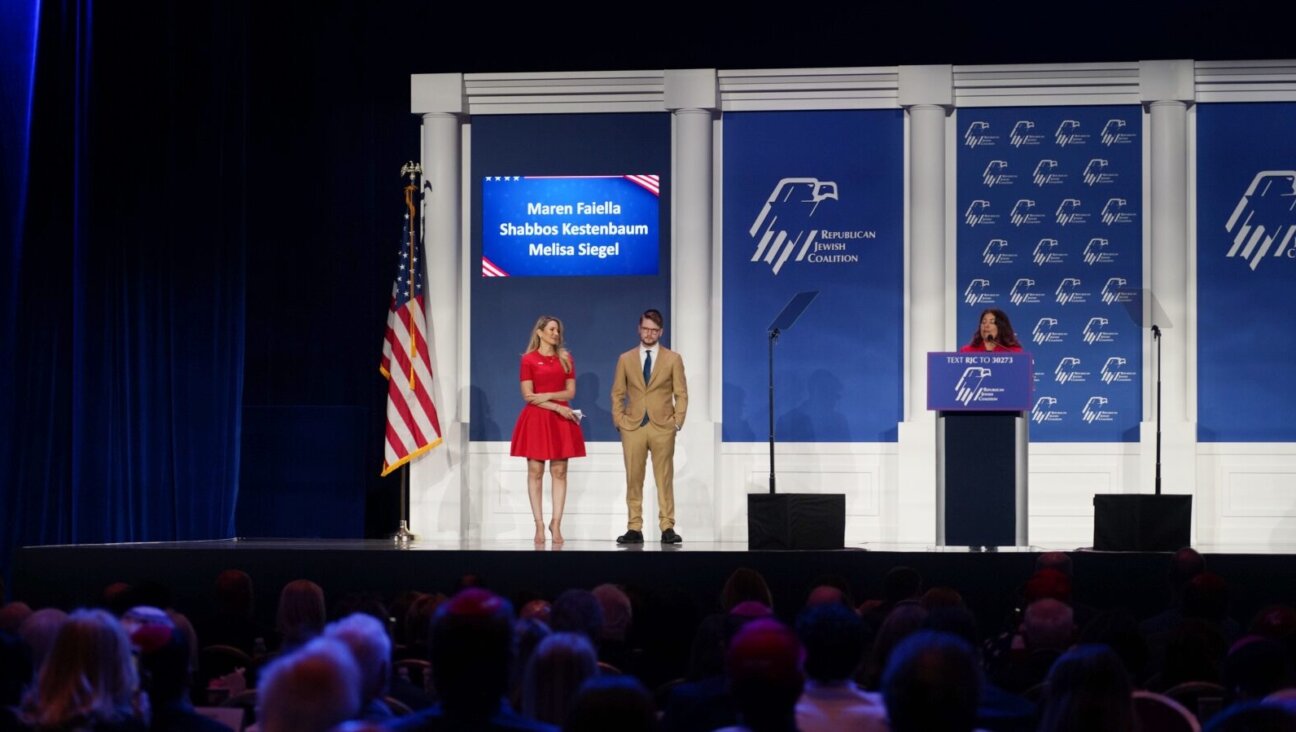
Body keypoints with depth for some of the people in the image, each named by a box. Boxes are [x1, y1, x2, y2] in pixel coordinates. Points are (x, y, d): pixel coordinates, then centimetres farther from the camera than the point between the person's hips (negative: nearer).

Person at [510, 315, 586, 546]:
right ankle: (539, 524, -1)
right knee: (535, 471, -3)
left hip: (561, 419, 3)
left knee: (559, 471, -2)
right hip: (536, 419, -3)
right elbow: (528, 395, -6)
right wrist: (557, 407, -11)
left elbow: (570, 392, 5)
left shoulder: (566, 358, 11)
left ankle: (556, 523, 0)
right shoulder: (529, 359, 0)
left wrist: (548, 395, -10)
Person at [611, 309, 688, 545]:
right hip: (633, 427, 1)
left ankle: (667, 528, -2)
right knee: (633, 480, 1)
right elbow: (618, 393, 12)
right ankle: (634, 529, 3)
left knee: (665, 479, -2)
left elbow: (681, 394, 6)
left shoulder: (673, 359, 7)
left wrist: (677, 422, -3)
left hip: (662, 427, -1)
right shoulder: (625, 359, 11)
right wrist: (619, 421, 1)